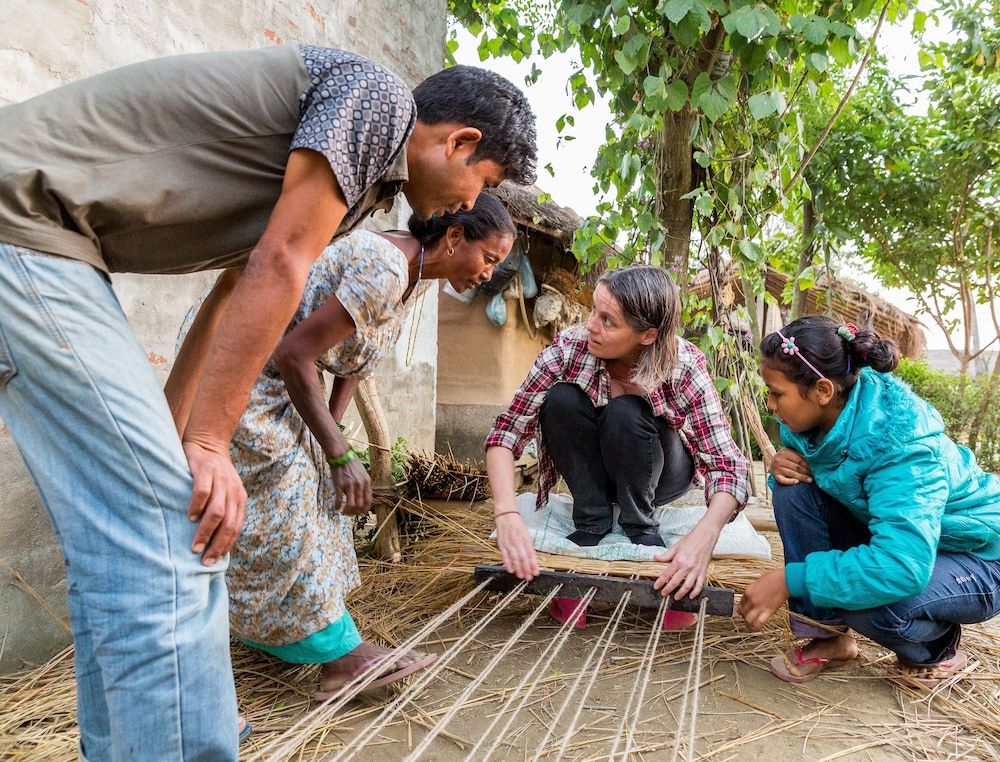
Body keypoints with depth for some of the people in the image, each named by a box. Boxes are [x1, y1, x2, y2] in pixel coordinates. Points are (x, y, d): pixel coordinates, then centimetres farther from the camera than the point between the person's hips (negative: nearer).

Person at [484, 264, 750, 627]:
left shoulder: (684, 365, -27)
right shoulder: (570, 346, -26)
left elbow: (726, 463, -31)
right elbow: (507, 430, -27)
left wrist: (704, 536, -50)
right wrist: (507, 514, -42)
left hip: (656, 474, -1)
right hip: (593, 474, 2)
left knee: (626, 414, -33)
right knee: (561, 399, -29)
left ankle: (642, 532, -10)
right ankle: (591, 525, -12)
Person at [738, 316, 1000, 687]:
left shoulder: (898, 442, -34)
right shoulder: (817, 415, -13)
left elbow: (903, 565, -45)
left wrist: (790, 579, -40)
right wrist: (786, 464, -20)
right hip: (895, 536, 7)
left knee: (865, 597, -36)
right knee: (793, 487, -15)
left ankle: (937, 649, 2)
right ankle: (828, 636, -5)